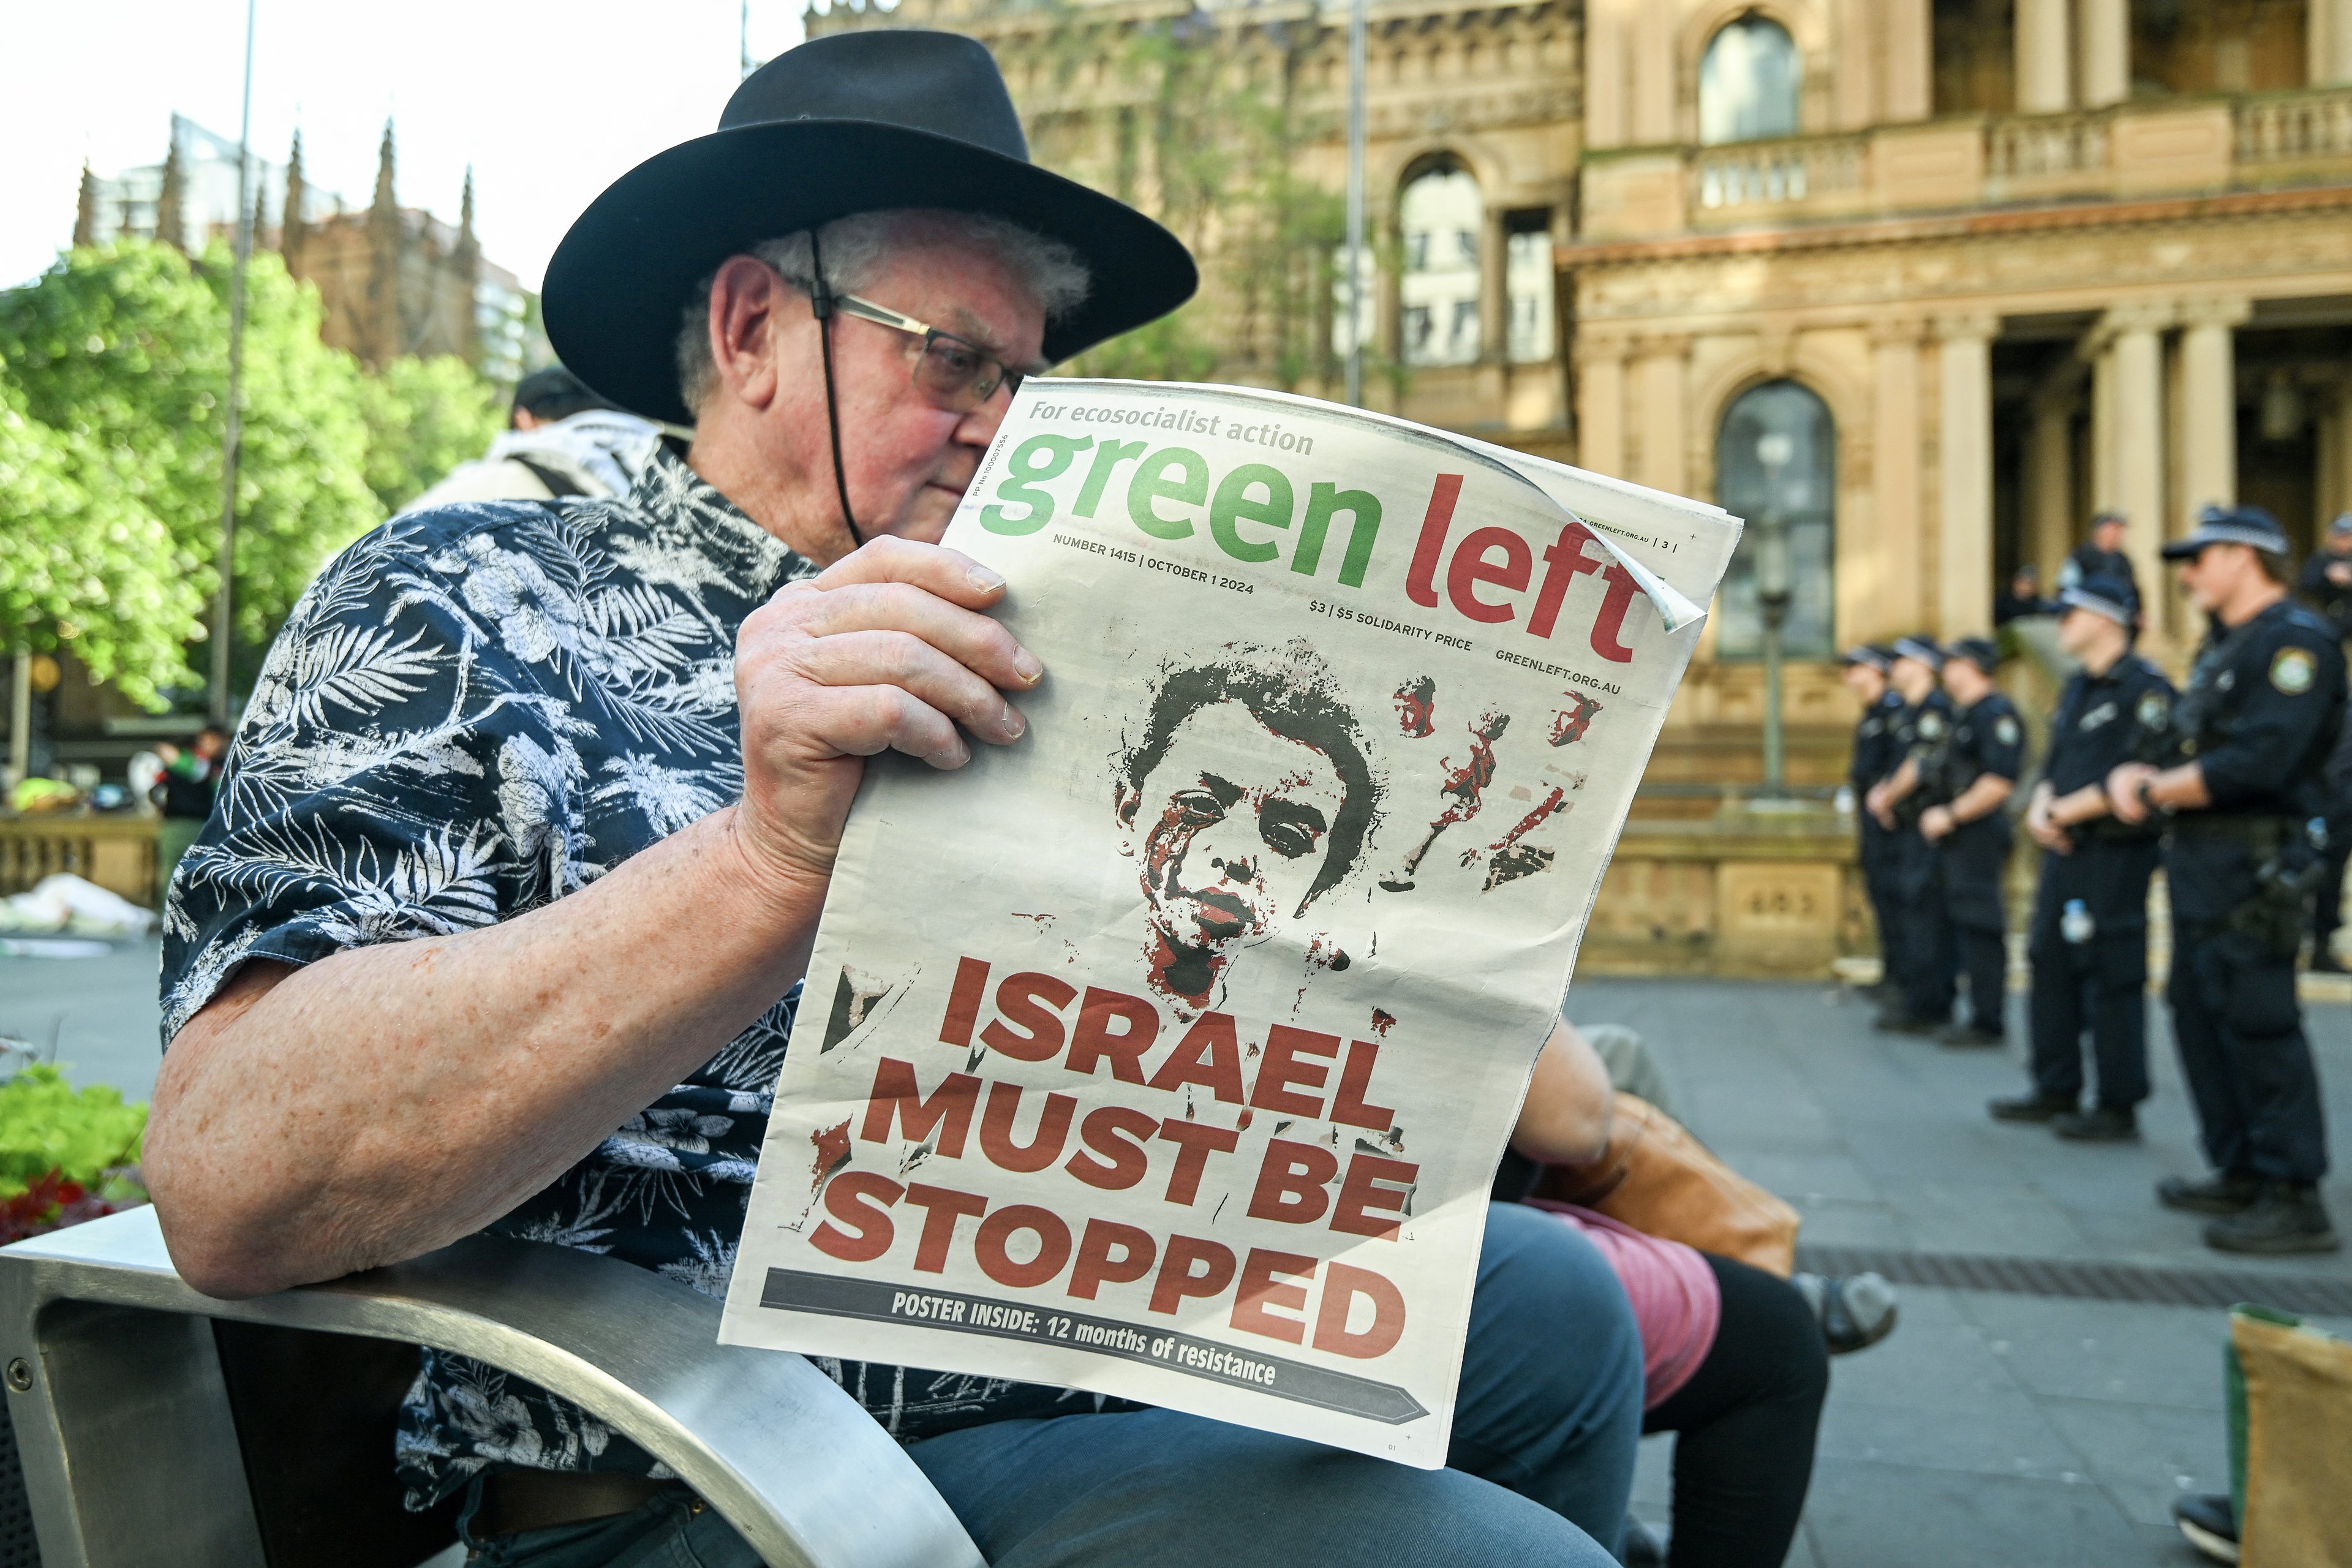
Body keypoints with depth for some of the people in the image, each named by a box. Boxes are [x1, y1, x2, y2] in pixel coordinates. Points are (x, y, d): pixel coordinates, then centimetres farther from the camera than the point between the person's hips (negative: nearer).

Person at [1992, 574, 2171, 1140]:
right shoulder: (2077, 688, 16)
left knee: (2112, 977, -4)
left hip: (2116, 852, -9)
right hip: (2064, 848, 9)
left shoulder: (2144, 686, -12)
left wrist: (2065, 811, -15)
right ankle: (2057, 1092, 23)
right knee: (2050, 965, 12)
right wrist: (2040, 807, -2)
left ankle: (2119, 1108, 5)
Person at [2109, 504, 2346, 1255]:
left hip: (2252, 867, -10)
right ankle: (2240, 1173, 27)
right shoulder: (2224, 647, 18)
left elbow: (2254, 764, -23)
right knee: (2201, 1015, 15)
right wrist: (2139, 774, -2)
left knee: (2259, 1024, -7)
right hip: (2200, 861, 10)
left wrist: (2156, 792, -12)